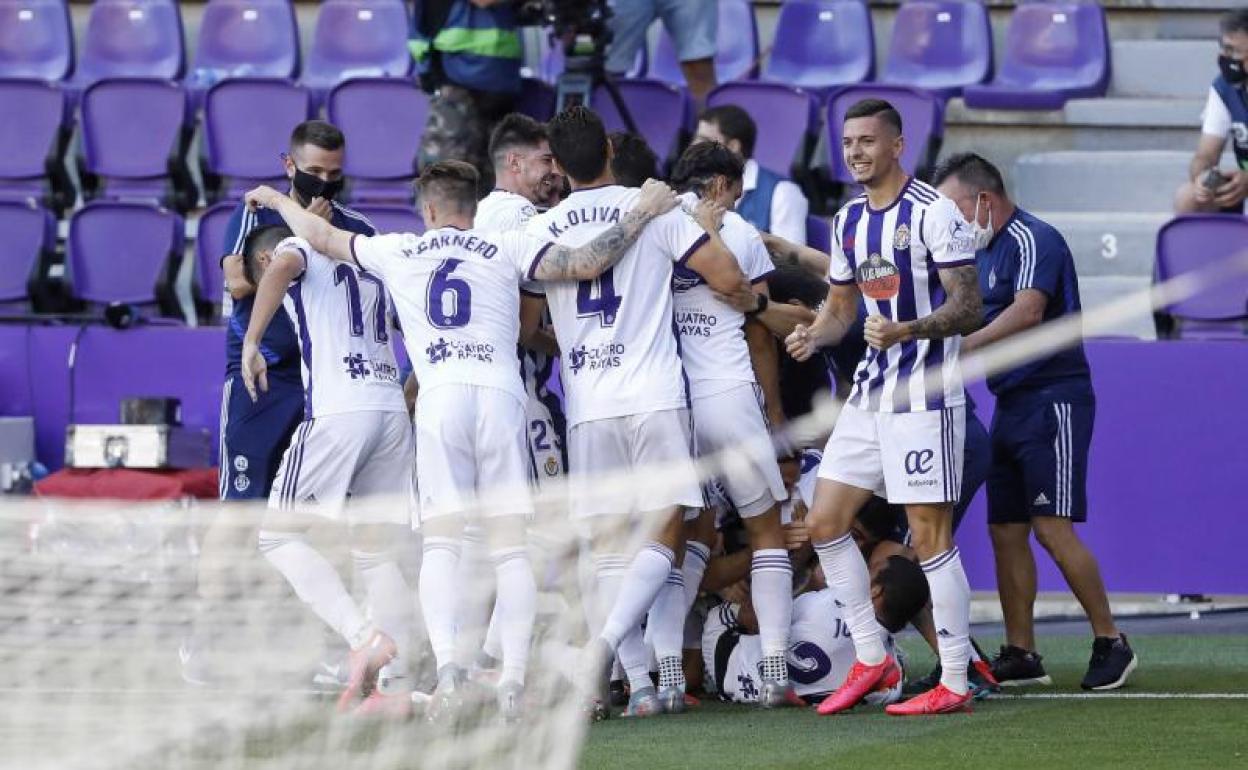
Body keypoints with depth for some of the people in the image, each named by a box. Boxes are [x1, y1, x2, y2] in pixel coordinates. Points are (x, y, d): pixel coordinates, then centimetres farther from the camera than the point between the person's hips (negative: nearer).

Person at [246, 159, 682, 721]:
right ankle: (513, 678, -9)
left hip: (438, 397, 0)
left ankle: (446, 663, -23)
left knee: (440, 542, -3)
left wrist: (277, 200, 51)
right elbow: (586, 265, 0)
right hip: (501, 395, 0)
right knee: (511, 546, 1)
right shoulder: (507, 248, 12)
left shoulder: (397, 252, 17)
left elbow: (322, 237, 32)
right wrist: (641, 213, 11)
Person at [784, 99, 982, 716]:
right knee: (824, 521, 5)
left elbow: (967, 309, -14)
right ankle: (872, 659, 14)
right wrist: (813, 335, 0)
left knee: (929, 535, -7)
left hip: (924, 394, -8)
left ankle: (954, 683, -1)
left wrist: (908, 330, -30)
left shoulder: (933, 213, -11)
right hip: (870, 391, 8)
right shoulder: (848, 221, 13)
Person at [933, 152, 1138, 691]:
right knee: (1006, 530, 6)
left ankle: (1111, 644, -4)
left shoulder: (1033, 241, -13)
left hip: (1053, 400, -10)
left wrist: (962, 345, -33)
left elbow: (1028, 312, -28)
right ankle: (1021, 656, 10)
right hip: (1010, 404, 10)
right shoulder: (984, 250, 17)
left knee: (1053, 528, -13)